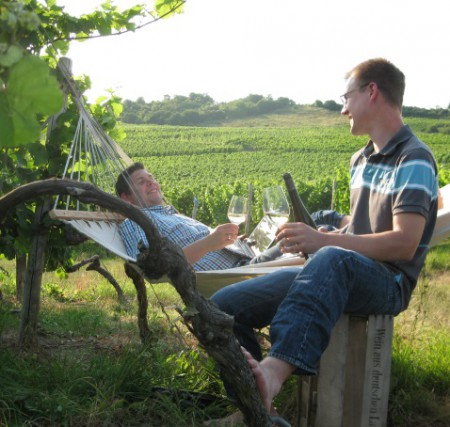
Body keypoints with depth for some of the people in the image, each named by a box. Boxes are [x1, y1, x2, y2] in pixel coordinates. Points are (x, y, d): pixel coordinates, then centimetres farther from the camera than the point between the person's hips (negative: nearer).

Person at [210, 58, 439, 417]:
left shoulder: (414, 159, -8)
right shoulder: (361, 160, 20)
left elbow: (404, 244, -20)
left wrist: (323, 241, -27)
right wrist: (313, 239, 7)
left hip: (388, 283, -8)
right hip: (344, 272, 8)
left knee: (331, 260, -46)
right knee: (224, 305, -7)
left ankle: (273, 372, -62)